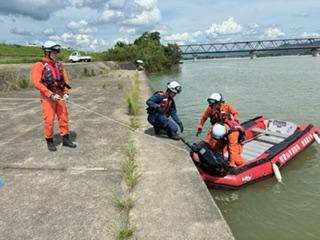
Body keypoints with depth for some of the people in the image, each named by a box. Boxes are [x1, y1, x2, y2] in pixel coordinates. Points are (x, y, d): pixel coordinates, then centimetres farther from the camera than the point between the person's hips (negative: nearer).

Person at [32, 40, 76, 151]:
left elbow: (65, 80, 8)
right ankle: (49, 141, 16)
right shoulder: (39, 65, -7)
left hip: (59, 96, 5)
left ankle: (65, 139, 19)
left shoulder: (59, 66, 10)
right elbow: (36, 83, -16)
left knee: (63, 117, 7)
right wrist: (51, 94, -20)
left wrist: (66, 93, -8)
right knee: (49, 120, -1)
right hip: (47, 97, -5)